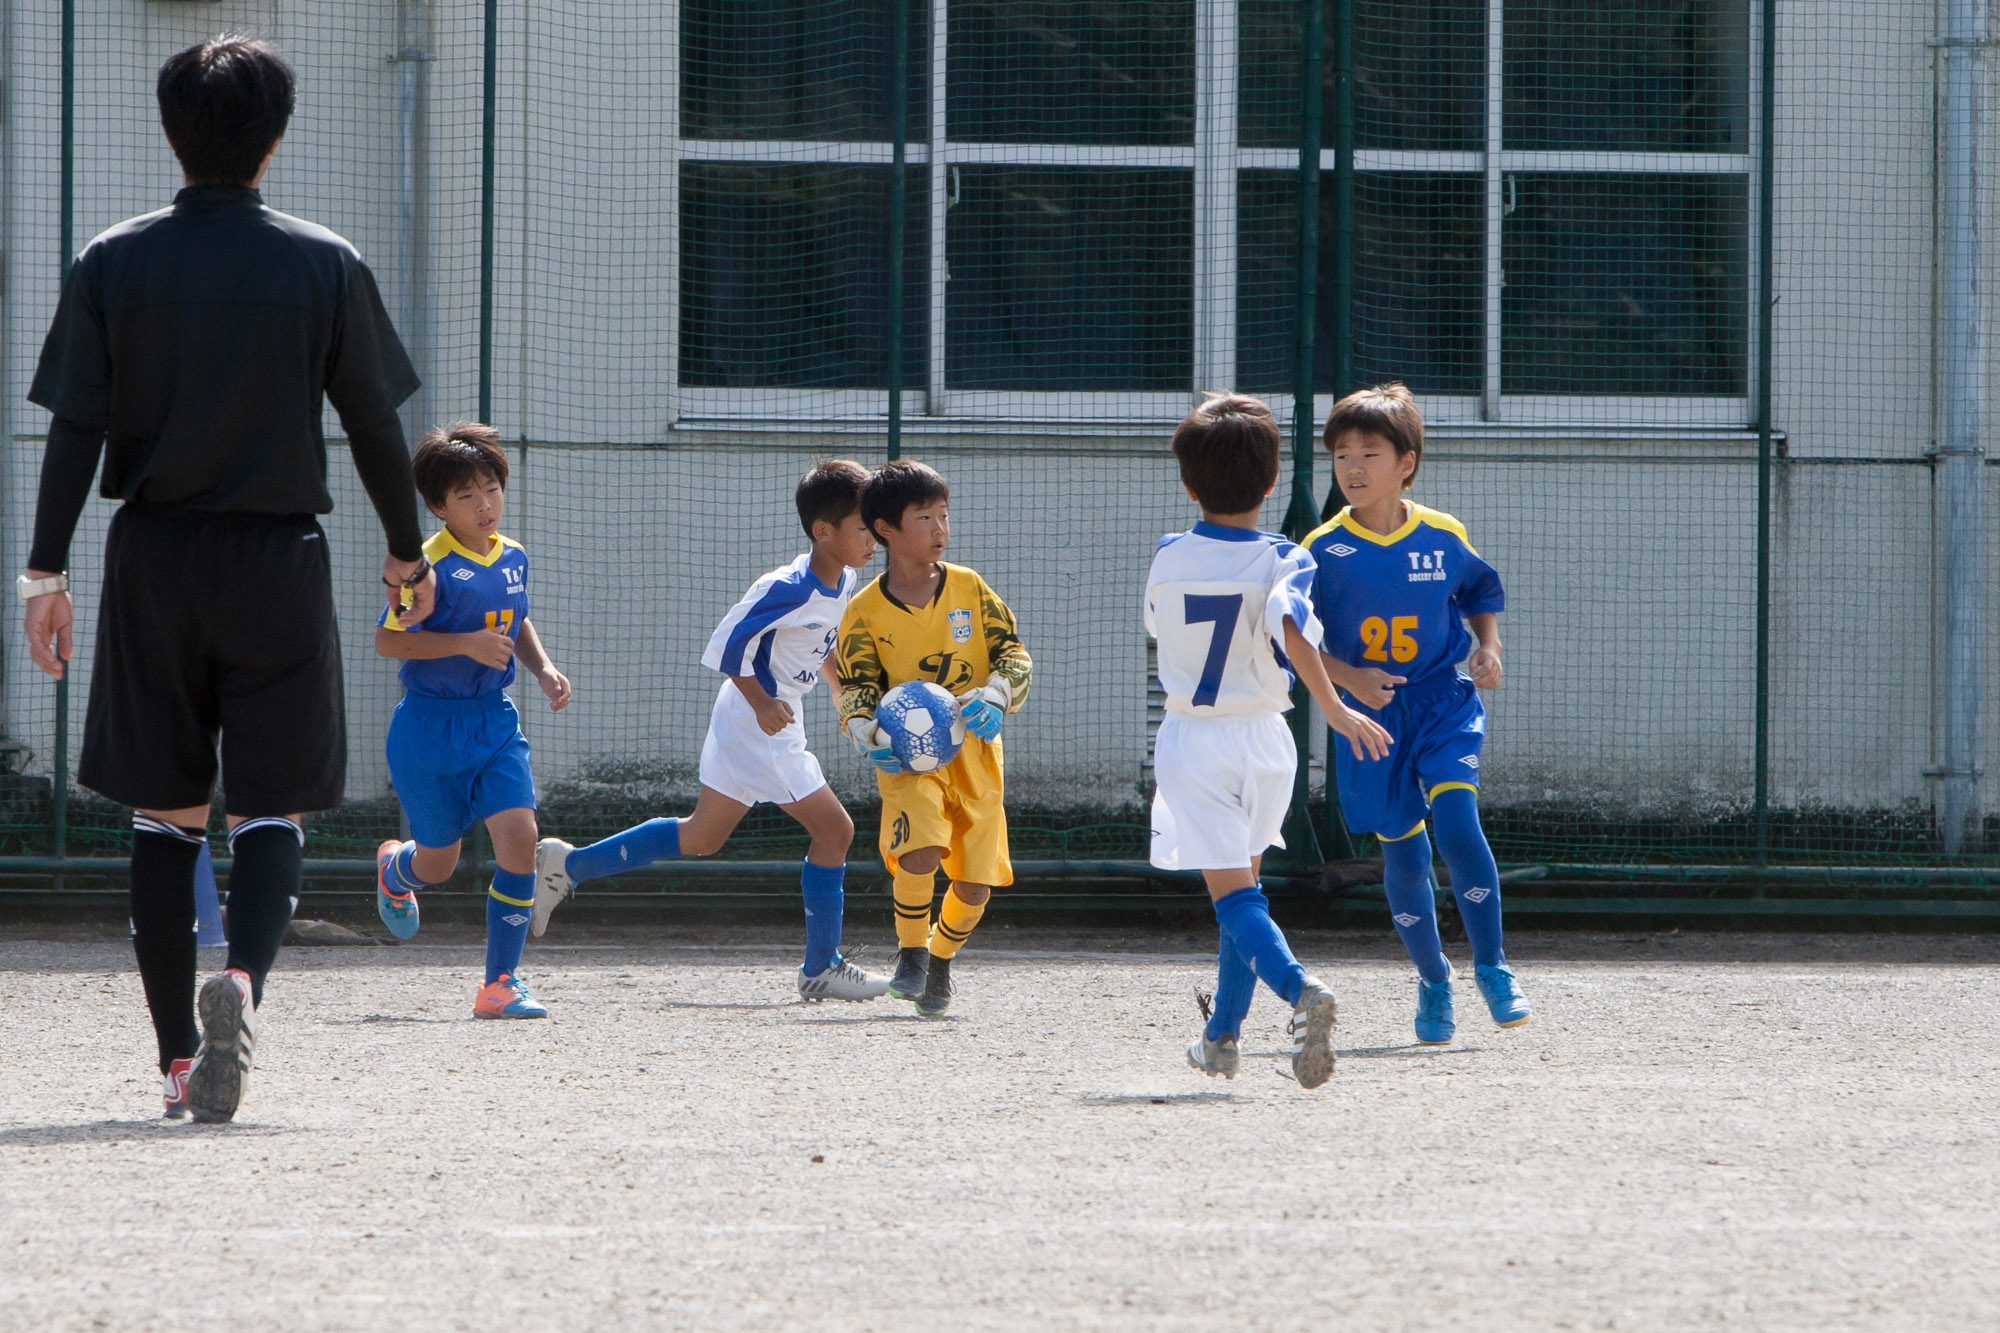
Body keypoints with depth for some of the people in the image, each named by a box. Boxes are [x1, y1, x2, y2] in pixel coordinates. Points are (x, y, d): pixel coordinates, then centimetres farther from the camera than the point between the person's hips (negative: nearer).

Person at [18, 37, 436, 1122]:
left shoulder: (113, 264, 0)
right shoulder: (326, 267, -1)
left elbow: (75, 429, -4)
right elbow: (374, 424, 4)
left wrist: (45, 570, -1)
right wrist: (407, 549, 17)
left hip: (152, 559, 1)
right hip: (278, 563, -1)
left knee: (166, 817, 10)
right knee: (269, 811, 1)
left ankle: (179, 1059, 10)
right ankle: (242, 979, -28)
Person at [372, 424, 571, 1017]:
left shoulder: (513, 557, 6)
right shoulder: (429, 564, -15)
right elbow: (387, 640, -17)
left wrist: (543, 667, 8)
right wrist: (466, 644, -25)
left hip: (494, 722, 5)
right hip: (431, 725, -5)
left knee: (519, 835, -14)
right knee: (439, 863, 8)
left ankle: (501, 982, -6)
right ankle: (394, 868, 49)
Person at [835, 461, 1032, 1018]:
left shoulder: (969, 589, 4)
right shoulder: (867, 611, -2)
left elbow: (1014, 653, 7)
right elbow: (855, 687, 0)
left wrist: (995, 696, -14)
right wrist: (871, 733, -20)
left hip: (975, 752, 3)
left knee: (975, 883, 1)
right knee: (920, 850, -27)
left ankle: (941, 961, 31)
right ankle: (911, 953, -4)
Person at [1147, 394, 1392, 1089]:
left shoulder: (1167, 560, 0)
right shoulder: (1281, 561, -9)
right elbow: (1291, 627, -29)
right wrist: (1333, 706, -31)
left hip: (1192, 740, -1)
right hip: (1263, 741, 1)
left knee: (1234, 895, -8)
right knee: (1244, 883, 19)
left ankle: (1300, 988, -35)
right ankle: (1222, 1038, 26)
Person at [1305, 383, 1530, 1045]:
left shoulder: (1443, 538, -2)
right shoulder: (1323, 550, -7)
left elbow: (1481, 591, 19)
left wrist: (1488, 647, 2)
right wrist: (1348, 677, -20)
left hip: (1443, 704, -1)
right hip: (1372, 717, 1)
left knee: (1456, 822, -20)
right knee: (1402, 851, 5)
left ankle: (1492, 967, -7)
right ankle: (1433, 983, 25)